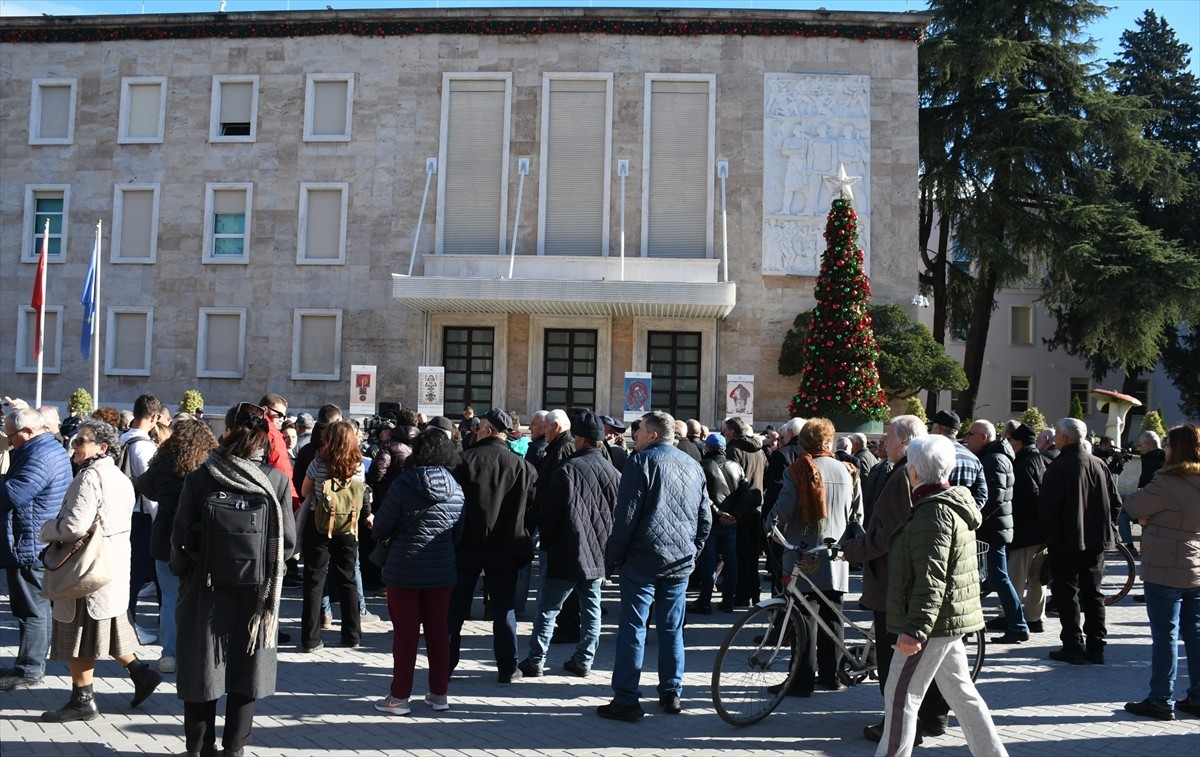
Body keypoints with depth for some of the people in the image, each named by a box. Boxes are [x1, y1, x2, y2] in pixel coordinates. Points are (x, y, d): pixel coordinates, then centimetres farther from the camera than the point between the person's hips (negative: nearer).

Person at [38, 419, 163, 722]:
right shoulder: (120, 478, 12)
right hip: (114, 565, 9)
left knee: (79, 634, 2)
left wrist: (46, 530, -7)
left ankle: (82, 700, 11)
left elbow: (75, 525, -26)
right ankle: (141, 672, 19)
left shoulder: (90, 477, -19)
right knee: (107, 628, 20)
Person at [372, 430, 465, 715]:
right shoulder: (456, 489, -1)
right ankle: (439, 692, 21)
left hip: (404, 571, -3)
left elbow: (380, 529, -7)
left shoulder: (403, 485, -13)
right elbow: (459, 534, 8)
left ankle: (399, 697, 12)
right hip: (442, 571, 4)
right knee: (439, 632, 12)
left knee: (405, 634, 5)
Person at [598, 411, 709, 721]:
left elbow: (626, 516, -12)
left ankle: (626, 700, 0)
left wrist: (613, 557, -5)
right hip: (681, 563, 6)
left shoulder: (642, 462, -7)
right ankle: (671, 695, 20)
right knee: (672, 629, 14)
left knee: (632, 629, -2)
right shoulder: (693, 466, 13)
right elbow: (705, 518, 16)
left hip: (643, 559, -6)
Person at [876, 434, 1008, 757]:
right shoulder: (952, 505, 13)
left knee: (901, 695, -2)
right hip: (948, 620, 10)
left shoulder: (933, 512, -20)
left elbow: (930, 580, -25)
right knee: (960, 691, 16)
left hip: (933, 621, -10)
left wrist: (915, 628, -26)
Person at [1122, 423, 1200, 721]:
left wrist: (1147, 518, 5)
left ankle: (1161, 701, 6)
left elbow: (1132, 506, -12)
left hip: (1165, 573, -7)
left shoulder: (1168, 484, -20)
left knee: (1165, 636, -1)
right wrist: (1154, 519, 0)